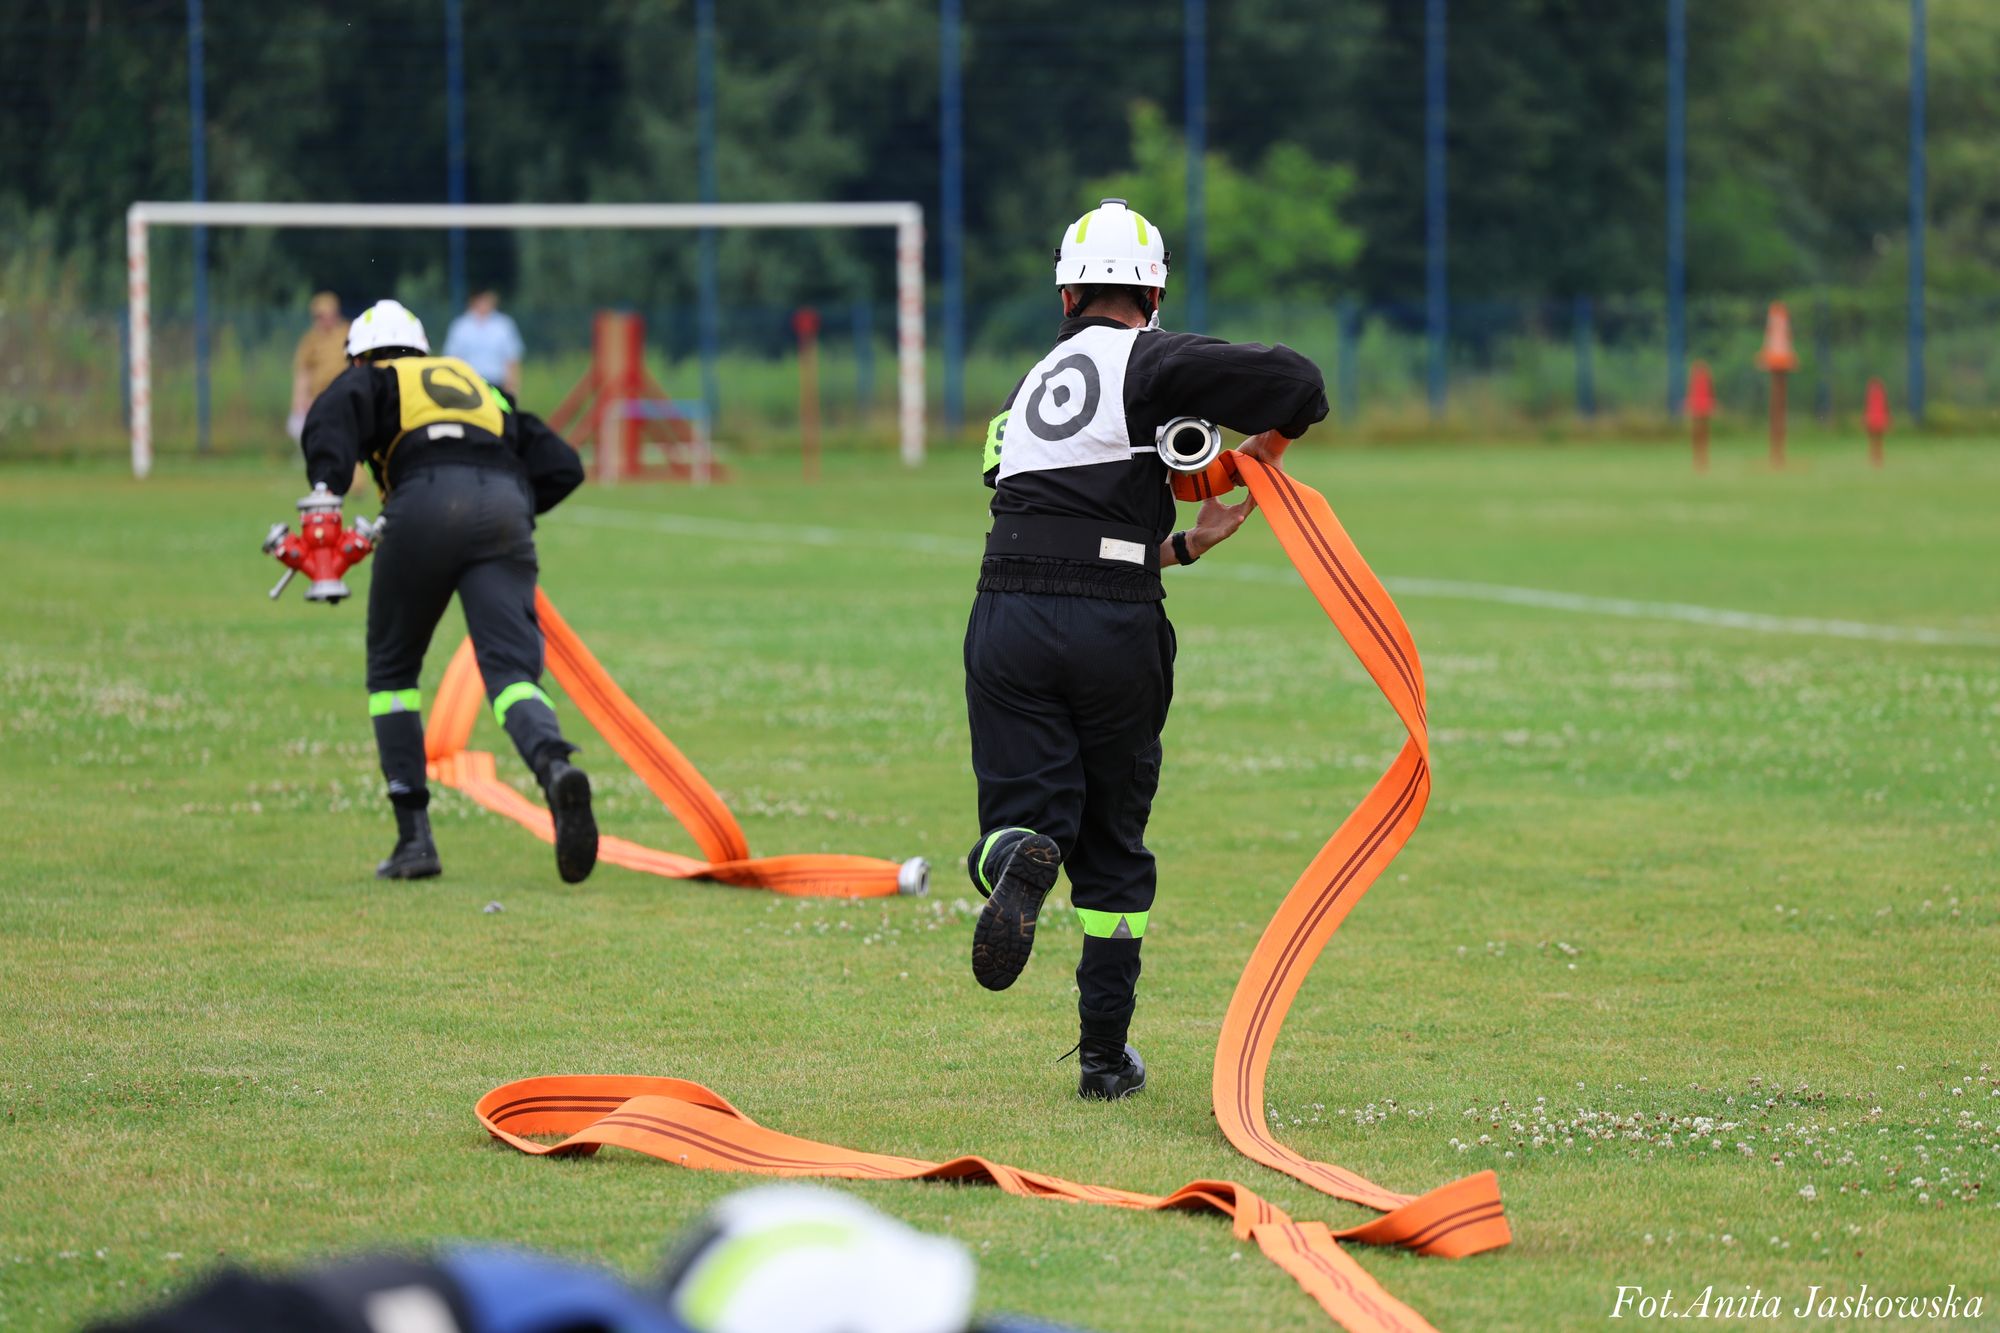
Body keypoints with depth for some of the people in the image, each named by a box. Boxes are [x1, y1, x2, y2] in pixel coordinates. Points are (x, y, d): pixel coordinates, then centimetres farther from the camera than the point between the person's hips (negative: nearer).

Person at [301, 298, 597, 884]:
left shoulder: (372, 381, 26)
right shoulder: (479, 385, 38)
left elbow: (333, 417, -1)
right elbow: (562, 466, 28)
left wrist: (327, 492, -12)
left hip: (426, 504, -3)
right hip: (505, 504, 3)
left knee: (392, 673, 15)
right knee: (511, 672, -8)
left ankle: (414, 837, 7)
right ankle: (556, 766, -41)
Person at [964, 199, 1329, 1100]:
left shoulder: (1030, 390, 23)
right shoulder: (1146, 362, 4)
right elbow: (1295, 382, -7)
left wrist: (1186, 544, 26)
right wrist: (1267, 446, 13)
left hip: (1009, 616, 3)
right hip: (1112, 628, -3)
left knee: (1022, 810, 1)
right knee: (1113, 843, 12)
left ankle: (1021, 860, -37)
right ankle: (1105, 1053, 16)